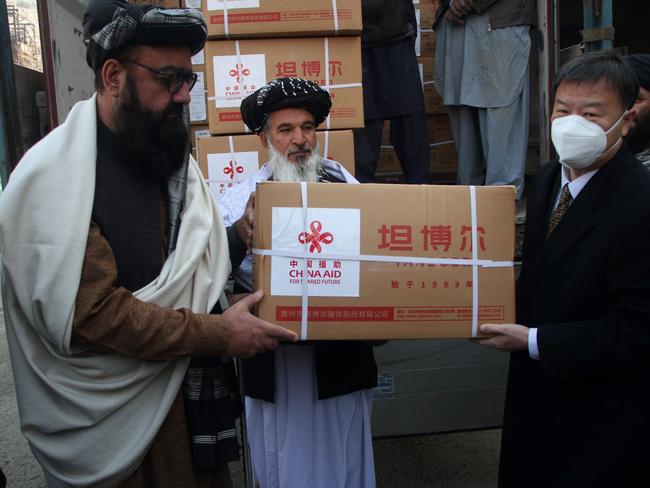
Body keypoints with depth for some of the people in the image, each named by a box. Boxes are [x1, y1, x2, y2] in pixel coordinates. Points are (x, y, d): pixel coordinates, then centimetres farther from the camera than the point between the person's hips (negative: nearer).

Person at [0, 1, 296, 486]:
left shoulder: (172, 159, 5)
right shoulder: (55, 178, -19)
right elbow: (89, 311, -25)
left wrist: (241, 238, -6)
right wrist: (218, 334, -23)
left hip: (185, 387, 7)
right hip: (108, 416, -6)